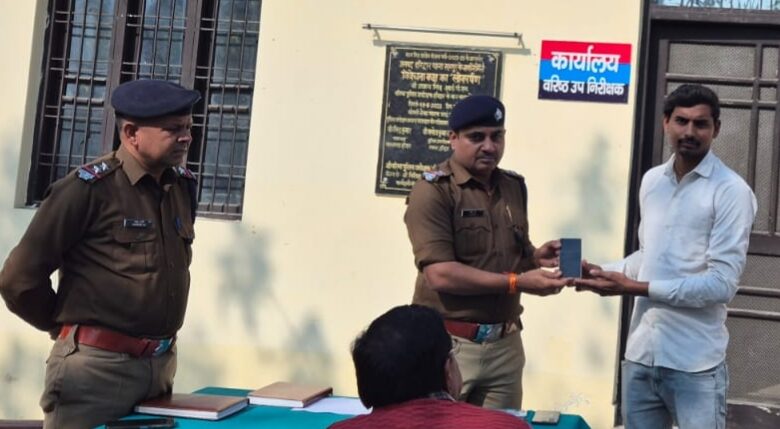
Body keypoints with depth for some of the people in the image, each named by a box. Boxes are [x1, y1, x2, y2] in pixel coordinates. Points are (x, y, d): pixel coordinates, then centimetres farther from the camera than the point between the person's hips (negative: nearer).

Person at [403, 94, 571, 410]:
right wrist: (516, 283, -19)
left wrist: (536, 257, -2)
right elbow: (440, 274, -19)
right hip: (449, 343, -6)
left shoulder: (514, 186, 11)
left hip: (506, 343, 6)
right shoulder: (433, 191, -11)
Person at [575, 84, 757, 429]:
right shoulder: (651, 181, 10)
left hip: (694, 362, -6)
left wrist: (636, 288, -19)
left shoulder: (731, 192, -11)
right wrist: (604, 272, 2)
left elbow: (722, 283, -16)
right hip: (640, 353, 6)